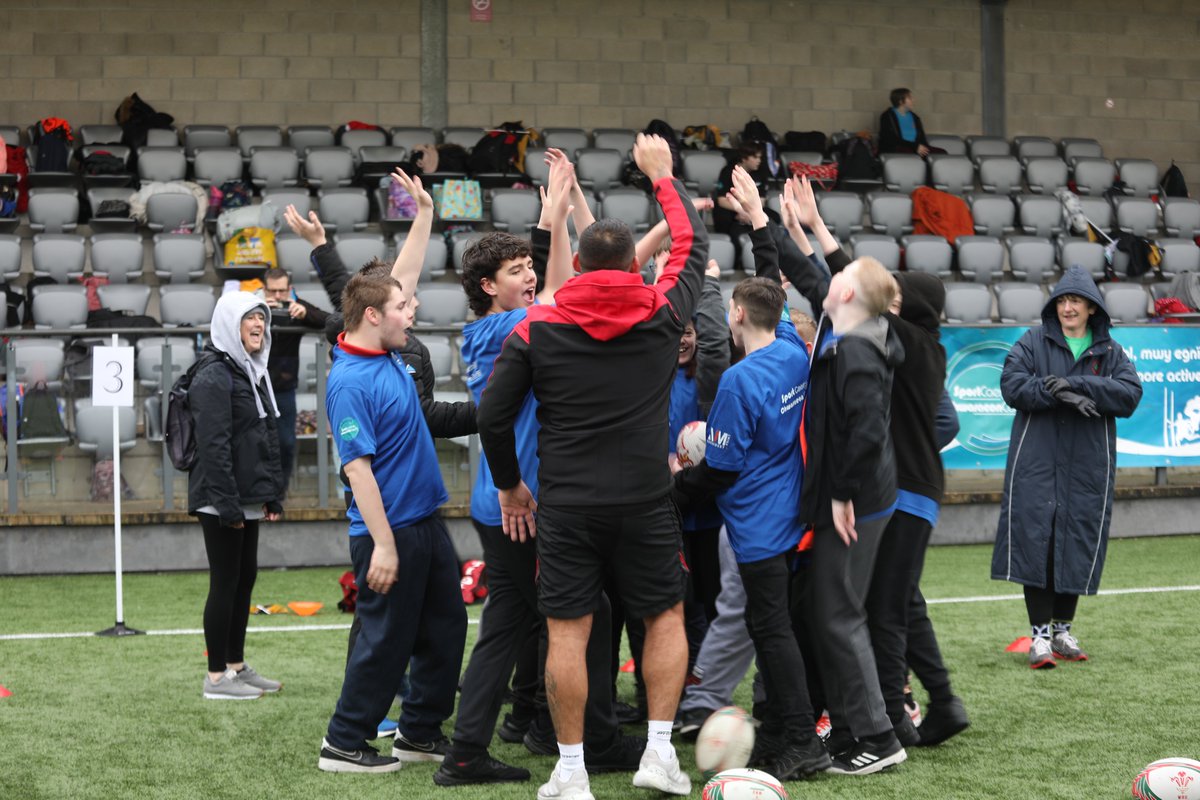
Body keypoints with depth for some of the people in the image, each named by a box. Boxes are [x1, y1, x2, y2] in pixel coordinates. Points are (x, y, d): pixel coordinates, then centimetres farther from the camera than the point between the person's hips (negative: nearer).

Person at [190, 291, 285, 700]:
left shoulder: (251, 372, 16)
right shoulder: (214, 376, -14)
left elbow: (267, 437, 20)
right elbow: (214, 446, -20)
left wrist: (273, 494, 15)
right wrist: (227, 504, -23)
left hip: (247, 499, 9)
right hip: (221, 501, -9)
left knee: (245, 579, 13)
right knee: (225, 583, -4)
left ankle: (237, 666, 22)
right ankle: (217, 677, 3)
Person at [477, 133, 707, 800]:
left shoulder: (537, 327, -2)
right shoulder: (663, 312, -1)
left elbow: (494, 415, -1)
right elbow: (695, 244, 17)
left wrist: (509, 486, 14)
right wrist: (663, 175, 29)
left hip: (566, 505, 0)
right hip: (646, 501, 0)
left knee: (568, 631, 4)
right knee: (667, 618, 14)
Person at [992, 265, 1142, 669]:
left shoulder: (1110, 352, 8)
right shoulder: (1033, 342, 4)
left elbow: (1130, 393, -7)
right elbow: (1012, 384, -9)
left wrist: (1077, 385, -19)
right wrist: (1059, 396, -20)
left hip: (1088, 467, 2)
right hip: (1037, 462, -2)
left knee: (1077, 546, 5)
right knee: (1035, 542, -6)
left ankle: (1063, 630, 19)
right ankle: (1040, 634, -1)